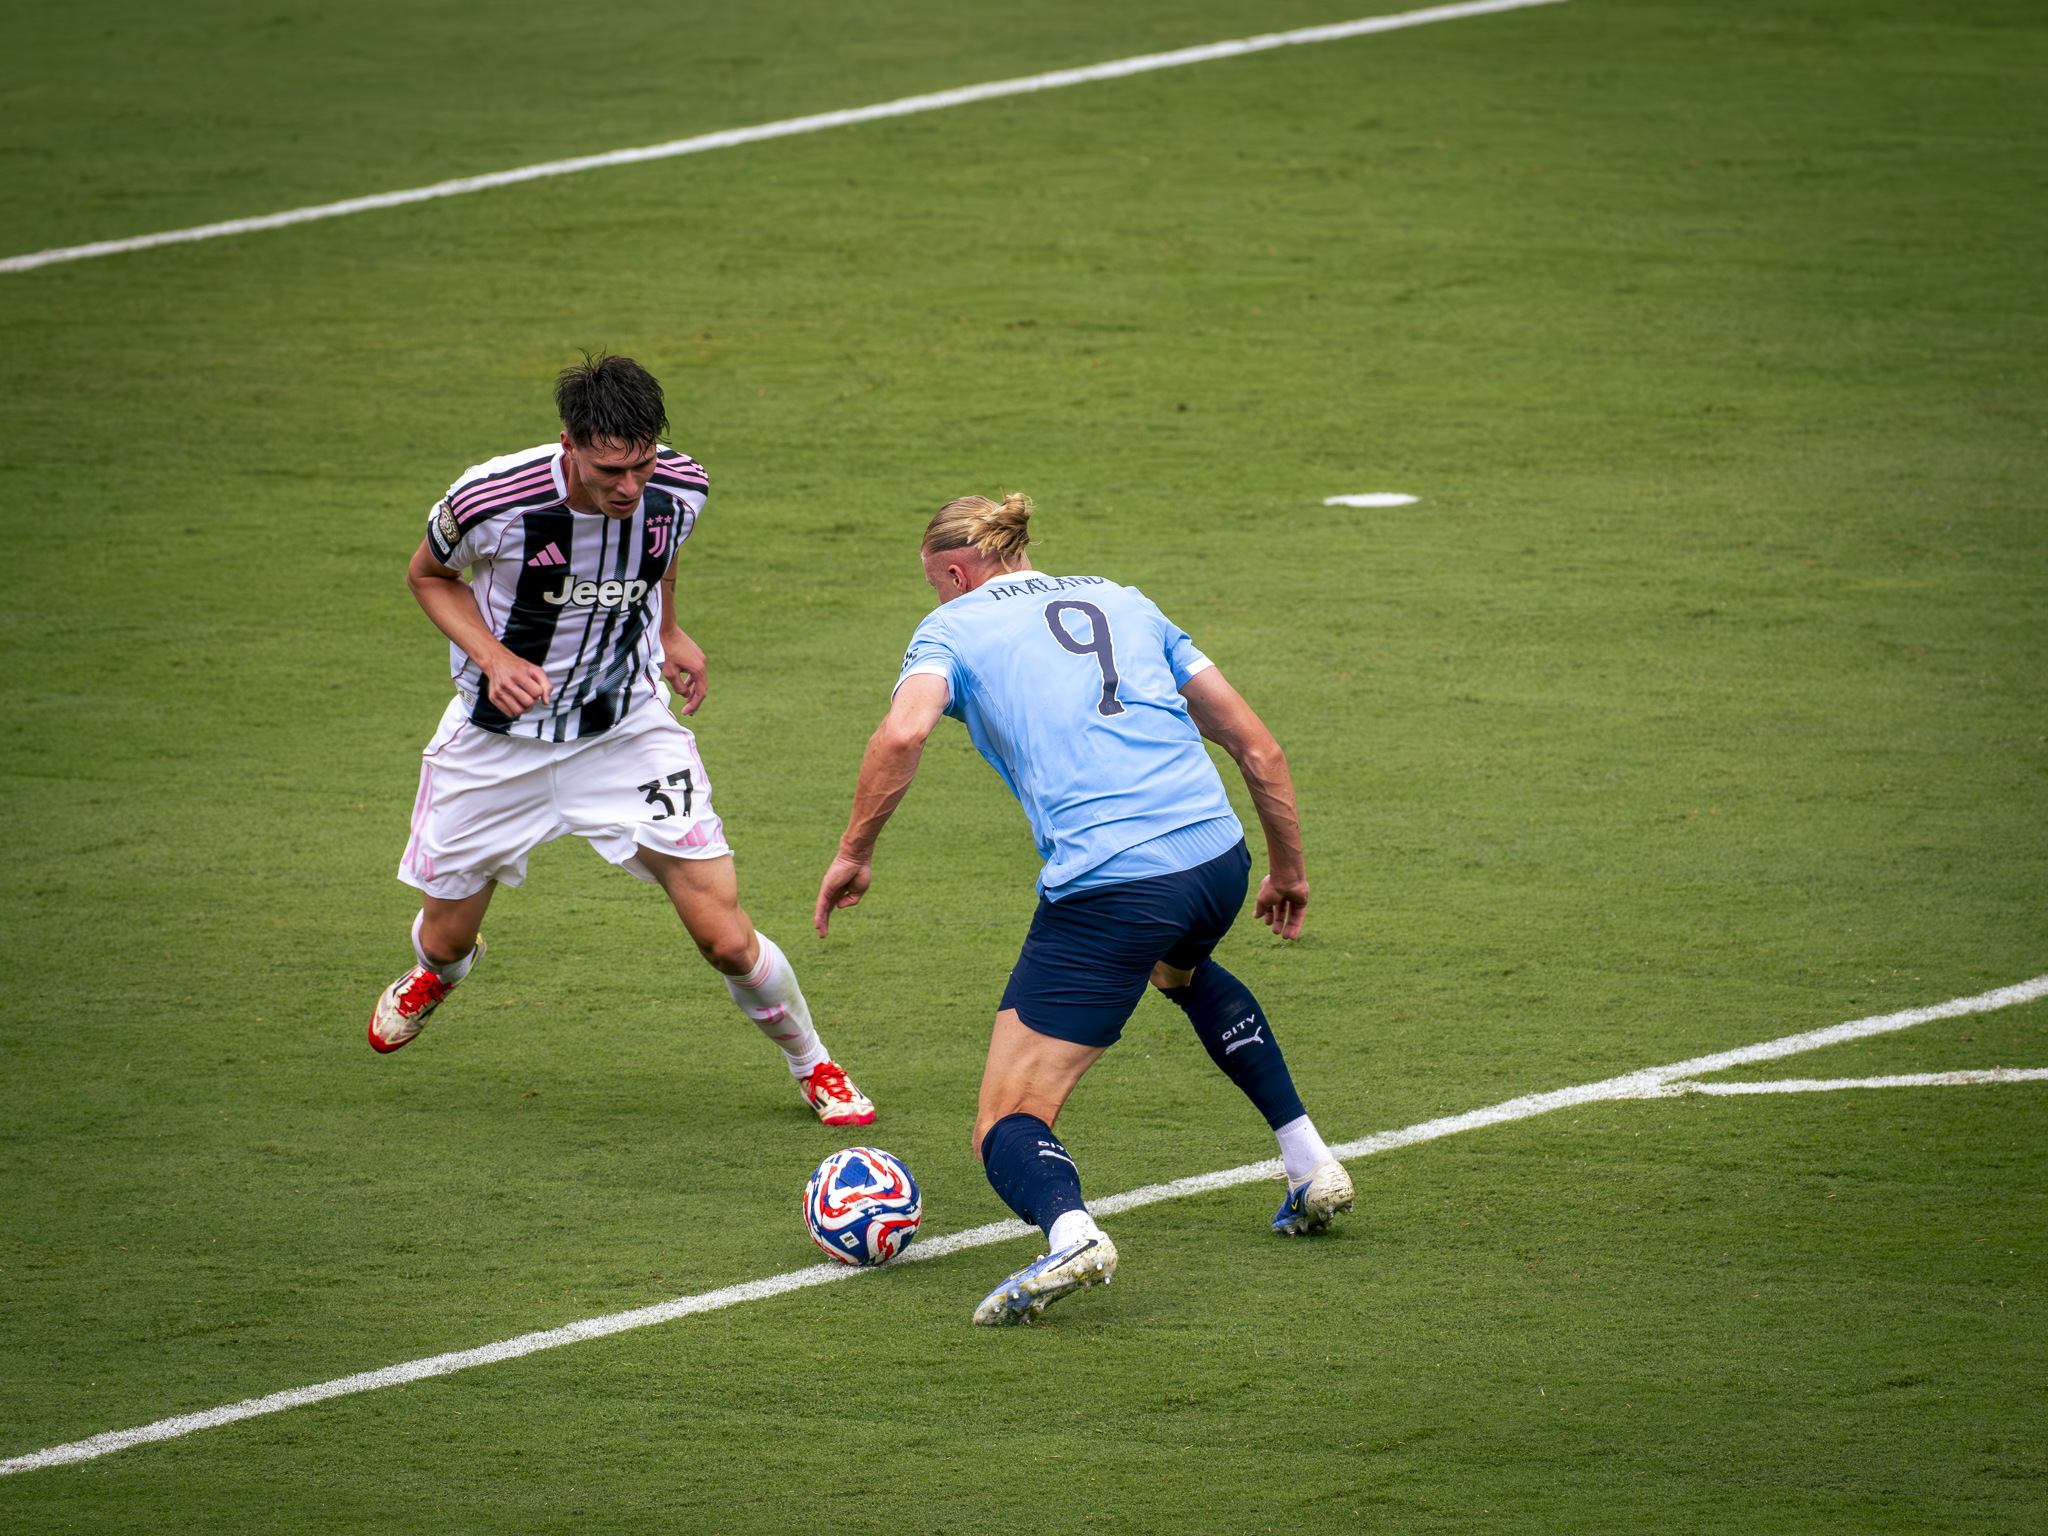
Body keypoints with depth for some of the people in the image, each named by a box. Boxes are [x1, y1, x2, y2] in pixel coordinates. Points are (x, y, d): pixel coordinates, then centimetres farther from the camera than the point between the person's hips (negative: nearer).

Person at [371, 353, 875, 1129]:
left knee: (726, 938, -10)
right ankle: (435, 974, 54)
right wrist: (491, 656, -21)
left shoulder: (680, 490, -18)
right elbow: (429, 574, -7)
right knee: (446, 939, 14)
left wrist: (668, 634, 4)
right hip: (499, 738, -1)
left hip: (628, 729, 1)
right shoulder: (494, 501, -29)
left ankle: (813, 1067, 17)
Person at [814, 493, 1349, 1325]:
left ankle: (1069, 1231, -34)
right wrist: (1288, 867, 30)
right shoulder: (1124, 602, 22)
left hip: (1103, 888, -6)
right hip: (1216, 857, 6)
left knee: (1009, 1128, 2)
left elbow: (902, 733, -14)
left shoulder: (954, 626, 8)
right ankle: (1312, 1167, 35)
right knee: (1181, 967, 43)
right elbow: (1257, 746, 19)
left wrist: (854, 851, -2)